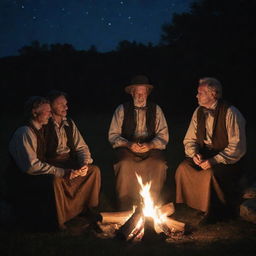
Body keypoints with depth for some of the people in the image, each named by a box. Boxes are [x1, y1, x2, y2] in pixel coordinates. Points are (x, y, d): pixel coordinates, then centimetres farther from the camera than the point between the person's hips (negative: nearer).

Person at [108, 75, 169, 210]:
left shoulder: (156, 109, 9)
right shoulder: (122, 109, 5)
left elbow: (163, 135, 4)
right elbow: (113, 135, 1)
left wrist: (150, 145, -16)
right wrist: (128, 144, -17)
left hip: (150, 148, 1)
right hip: (127, 149, -1)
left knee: (159, 165, -31)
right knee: (125, 165, -34)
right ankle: (125, 208, -21)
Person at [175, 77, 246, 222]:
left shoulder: (230, 113, -16)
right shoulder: (199, 112, 6)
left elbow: (238, 147, -20)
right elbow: (190, 139, 12)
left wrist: (214, 160, -27)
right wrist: (194, 154, -11)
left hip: (227, 160, -6)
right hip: (204, 156, 6)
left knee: (211, 174, -33)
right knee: (183, 168, -18)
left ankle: (218, 211, -7)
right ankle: (197, 205, 0)